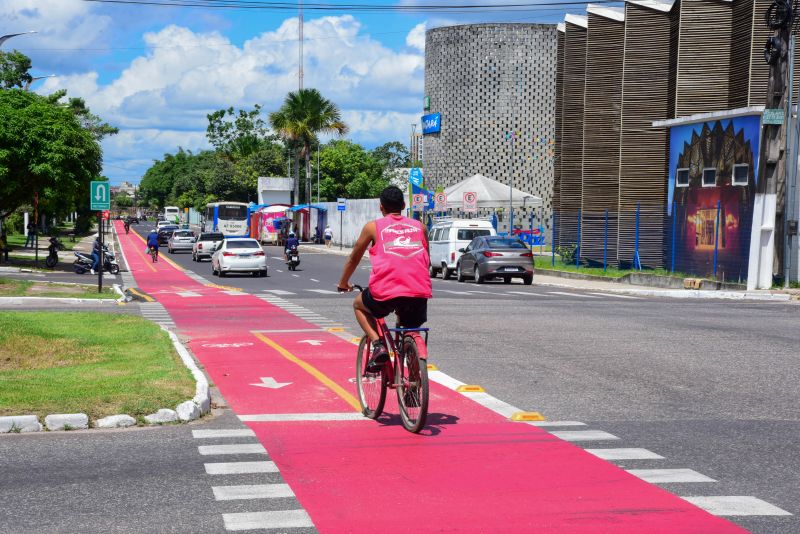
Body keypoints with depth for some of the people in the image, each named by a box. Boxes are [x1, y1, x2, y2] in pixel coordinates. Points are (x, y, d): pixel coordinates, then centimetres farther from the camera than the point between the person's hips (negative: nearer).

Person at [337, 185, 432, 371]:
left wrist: (343, 283, 40)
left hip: (386, 292, -2)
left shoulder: (373, 226, 12)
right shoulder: (419, 226, 18)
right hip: (419, 293, 2)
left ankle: (378, 345, 7)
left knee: (359, 304, 28)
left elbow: (354, 258, 23)